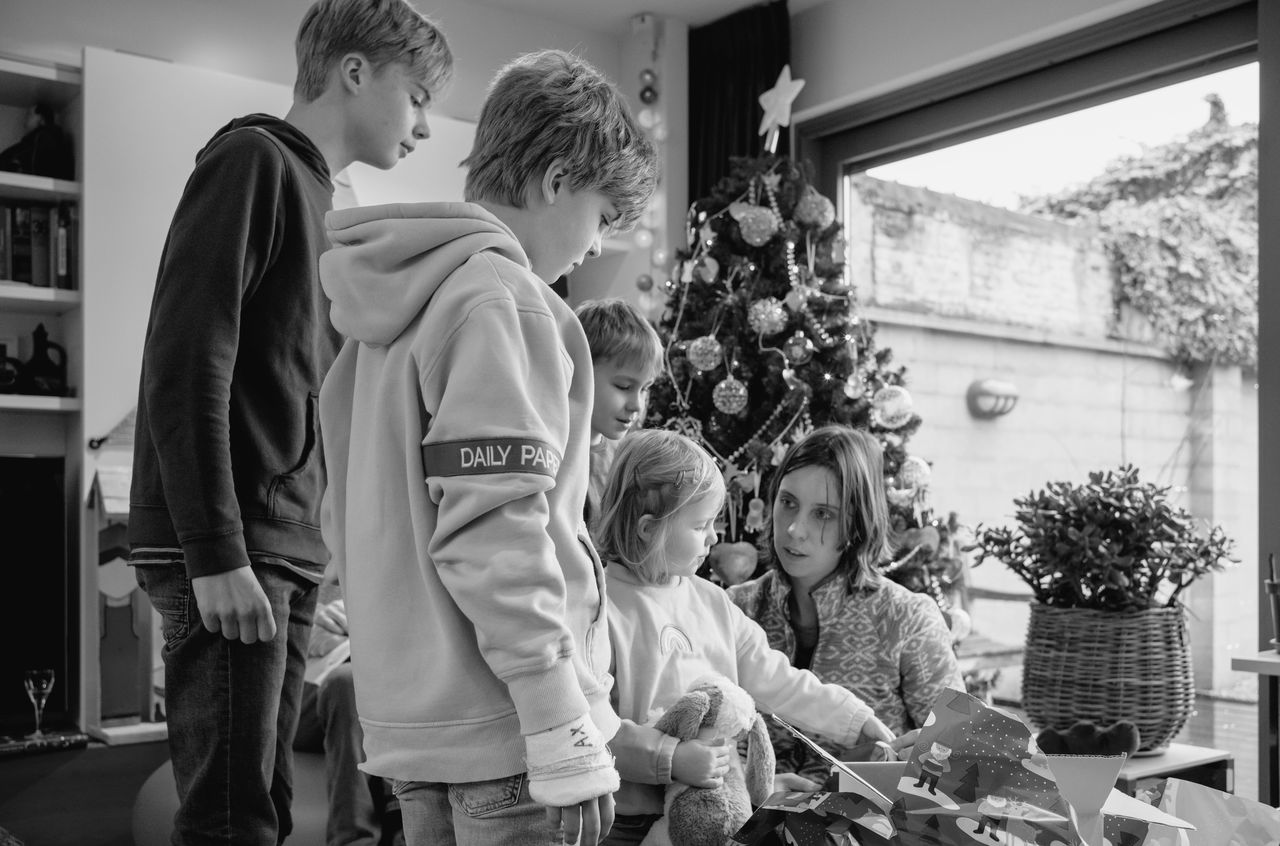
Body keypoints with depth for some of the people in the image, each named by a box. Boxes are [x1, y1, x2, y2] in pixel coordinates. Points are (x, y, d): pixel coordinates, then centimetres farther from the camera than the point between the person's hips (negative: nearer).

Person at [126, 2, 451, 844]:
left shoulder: (318, 194, 20)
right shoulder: (252, 160, -6)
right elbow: (186, 364, -15)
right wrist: (215, 553, -18)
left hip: (289, 547, 8)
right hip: (227, 553, -8)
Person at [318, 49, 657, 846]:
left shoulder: (392, 306, 13)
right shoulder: (500, 297, -14)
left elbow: (349, 517, 17)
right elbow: (494, 529, -22)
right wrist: (566, 730, -18)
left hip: (411, 723, 9)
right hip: (501, 728, -9)